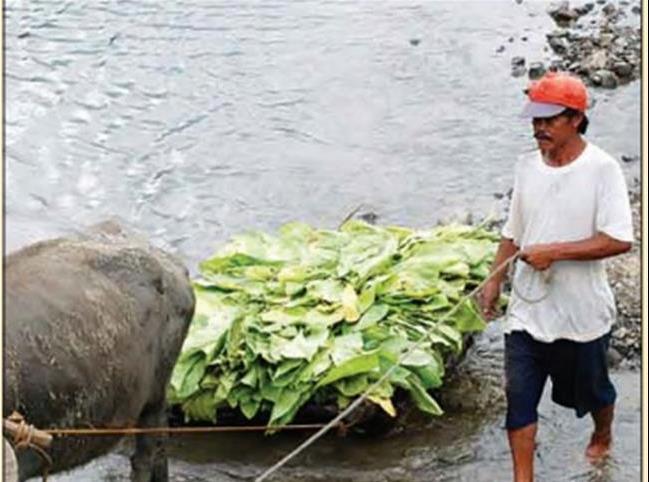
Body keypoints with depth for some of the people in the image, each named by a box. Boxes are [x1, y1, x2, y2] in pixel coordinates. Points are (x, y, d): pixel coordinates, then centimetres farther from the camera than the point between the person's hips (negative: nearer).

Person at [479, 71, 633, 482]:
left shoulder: (602, 169, -17)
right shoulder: (528, 166, 1)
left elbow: (619, 240, -23)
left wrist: (554, 252, -25)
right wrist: (495, 281, 5)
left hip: (582, 313, -4)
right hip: (527, 309, 4)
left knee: (591, 389, 19)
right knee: (519, 397, 0)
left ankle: (603, 436, 50)